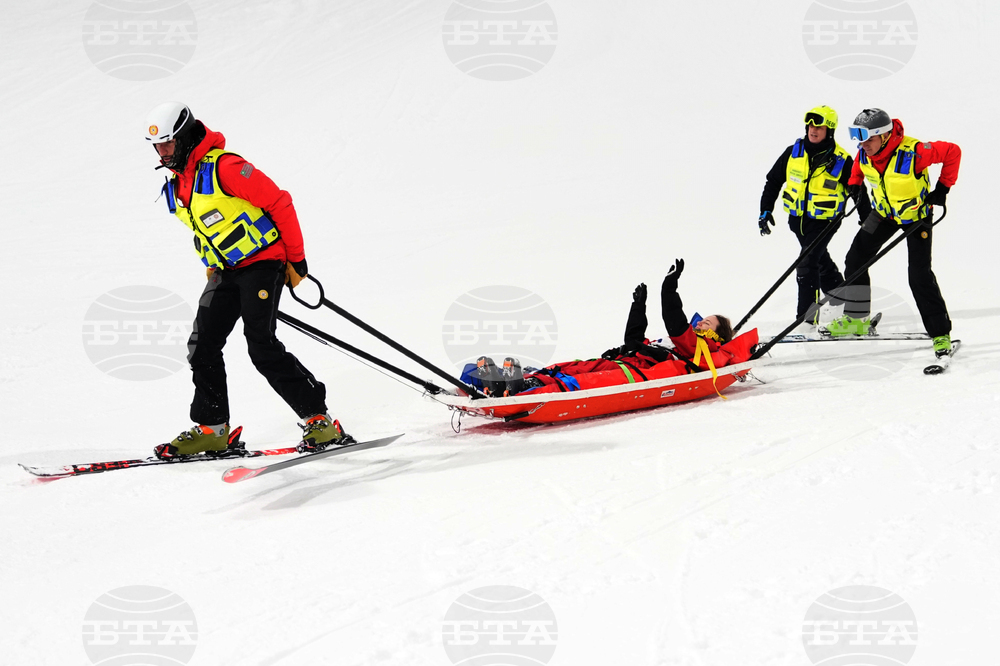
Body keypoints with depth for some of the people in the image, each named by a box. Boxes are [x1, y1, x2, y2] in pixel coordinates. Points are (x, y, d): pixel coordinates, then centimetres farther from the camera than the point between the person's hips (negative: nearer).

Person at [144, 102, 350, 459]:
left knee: (262, 346, -17)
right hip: (225, 270, 8)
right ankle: (211, 429, 11)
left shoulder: (224, 167, -18)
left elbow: (279, 203, -16)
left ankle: (319, 420, -10)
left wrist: (296, 258, -12)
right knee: (203, 345, 1)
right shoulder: (175, 187, 10)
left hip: (262, 261, -8)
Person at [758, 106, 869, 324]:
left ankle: (807, 315, -12)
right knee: (821, 261, 20)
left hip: (825, 221, -5)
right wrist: (765, 210, 1)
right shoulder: (793, 152, -2)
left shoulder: (841, 161, -11)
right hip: (798, 218, 5)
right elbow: (773, 181, 7)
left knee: (807, 264, -17)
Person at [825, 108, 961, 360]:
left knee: (920, 276, -11)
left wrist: (943, 187, -20)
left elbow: (952, 152, -23)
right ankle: (855, 319, 17)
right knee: (855, 260, 3)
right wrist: (855, 183, 2)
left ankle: (941, 334, 0)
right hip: (884, 212, 6)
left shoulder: (913, 152, -36)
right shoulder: (865, 153, -18)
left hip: (916, 214, -6)